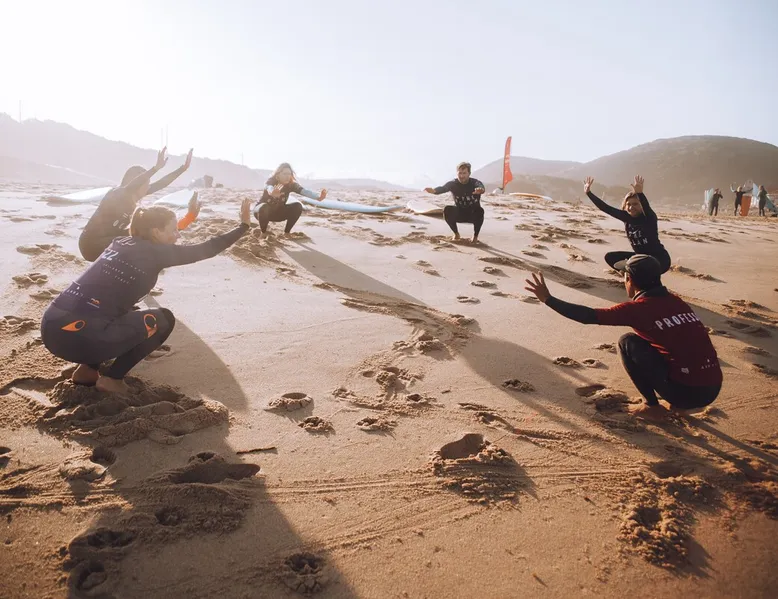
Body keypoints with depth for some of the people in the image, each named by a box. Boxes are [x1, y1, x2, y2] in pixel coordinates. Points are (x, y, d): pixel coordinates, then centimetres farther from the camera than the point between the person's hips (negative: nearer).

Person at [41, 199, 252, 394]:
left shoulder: (121, 243, 18)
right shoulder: (155, 252, -3)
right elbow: (205, 250, 3)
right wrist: (244, 225, 9)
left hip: (51, 327, 8)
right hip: (78, 337, -8)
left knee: (124, 312, 31)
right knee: (163, 320, 8)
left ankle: (87, 369, 20)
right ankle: (112, 379, 7)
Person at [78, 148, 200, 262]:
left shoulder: (133, 195, 0)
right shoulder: (117, 194, -23)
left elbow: (159, 185, -5)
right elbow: (130, 187, -45)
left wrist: (183, 168, -11)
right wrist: (156, 167, -56)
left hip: (109, 240, 8)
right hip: (91, 245, -8)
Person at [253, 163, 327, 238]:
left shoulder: (291, 184, -16)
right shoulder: (271, 181, -25)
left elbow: (304, 191, -34)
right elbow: (269, 189, -49)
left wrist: (318, 197, -55)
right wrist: (273, 193, -76)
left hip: (278, 212, 4)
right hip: (265, 211, -3)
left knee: (297, 206, -20)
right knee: (264, 208, -39)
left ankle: (286, 232, -7)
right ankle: (264, 232, -14)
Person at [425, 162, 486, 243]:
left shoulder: (475, 182, -18)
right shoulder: (453, 183, -12)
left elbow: (482, 188, -42)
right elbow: (443, 188, -33)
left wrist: (480, 190, -70)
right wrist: (434, 190, -57)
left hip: (473, 215, -2)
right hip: (459, 214, 2)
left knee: (479, 210, -34)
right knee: (447, 210, -27)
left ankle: (475, 236, -10)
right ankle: (456, 233, -3)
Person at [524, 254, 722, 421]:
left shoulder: (638, 308, -6)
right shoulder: (676, 302, 13)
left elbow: (589, 316, -6)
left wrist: (548, 299, 1)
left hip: (686, 391, -7)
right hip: (713, 389, 7)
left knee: (628, 343, 5)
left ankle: (652, 406, 11)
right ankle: (681, 405, 20)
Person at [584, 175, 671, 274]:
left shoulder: (649, 217, -19)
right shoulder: (626, 216, -4)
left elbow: (647, 208, -42)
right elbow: (606, 208, -6)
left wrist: (640, 193, -61)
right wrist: (588, 192, -12)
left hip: (660, 258, -7)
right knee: (610, 257, -2)